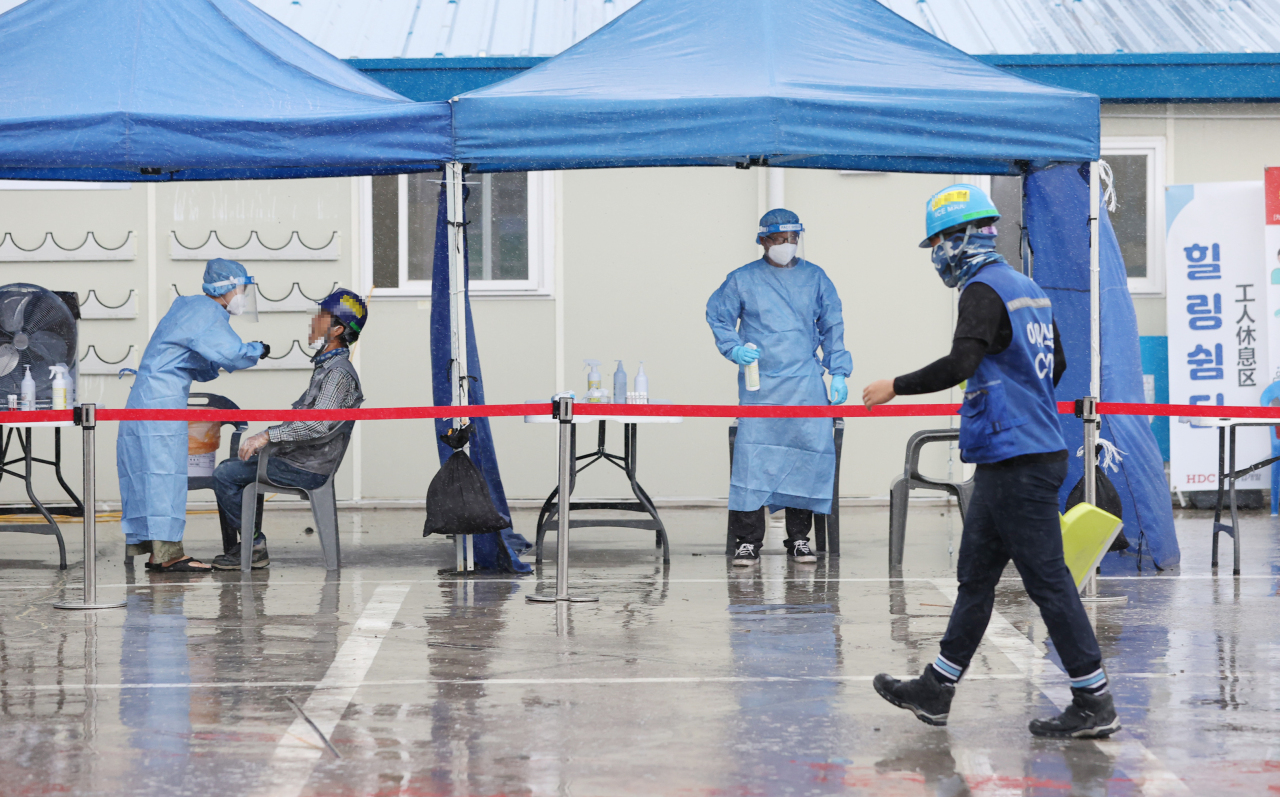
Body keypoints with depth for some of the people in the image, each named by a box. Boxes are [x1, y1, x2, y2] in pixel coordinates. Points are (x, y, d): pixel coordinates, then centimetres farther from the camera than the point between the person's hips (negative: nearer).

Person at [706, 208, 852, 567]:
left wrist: (838, 373, 8)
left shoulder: (815, 278, 11)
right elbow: (717, 316, 10)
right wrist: (734, 349, -7)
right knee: (752, 455, -9)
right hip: (759, 384, -2)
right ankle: (747, 541, -3)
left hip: (806, 385, 2)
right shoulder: (743, 279, 5)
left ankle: (799, 539, 9)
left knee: (810, 452, -3)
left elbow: (832, 327, 14)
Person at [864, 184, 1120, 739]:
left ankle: (1094, 703, -1)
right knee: (975, 573, 14)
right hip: (1032, 450, 10)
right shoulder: (1026, 287, 15)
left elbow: (960, 364, -28)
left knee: (1046, 578, -5)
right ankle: (936, 690, 21)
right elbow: (1056, 363, 27)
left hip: (1017, 461, -10)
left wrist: (895, 387, -17)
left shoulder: (984, 292, -14)